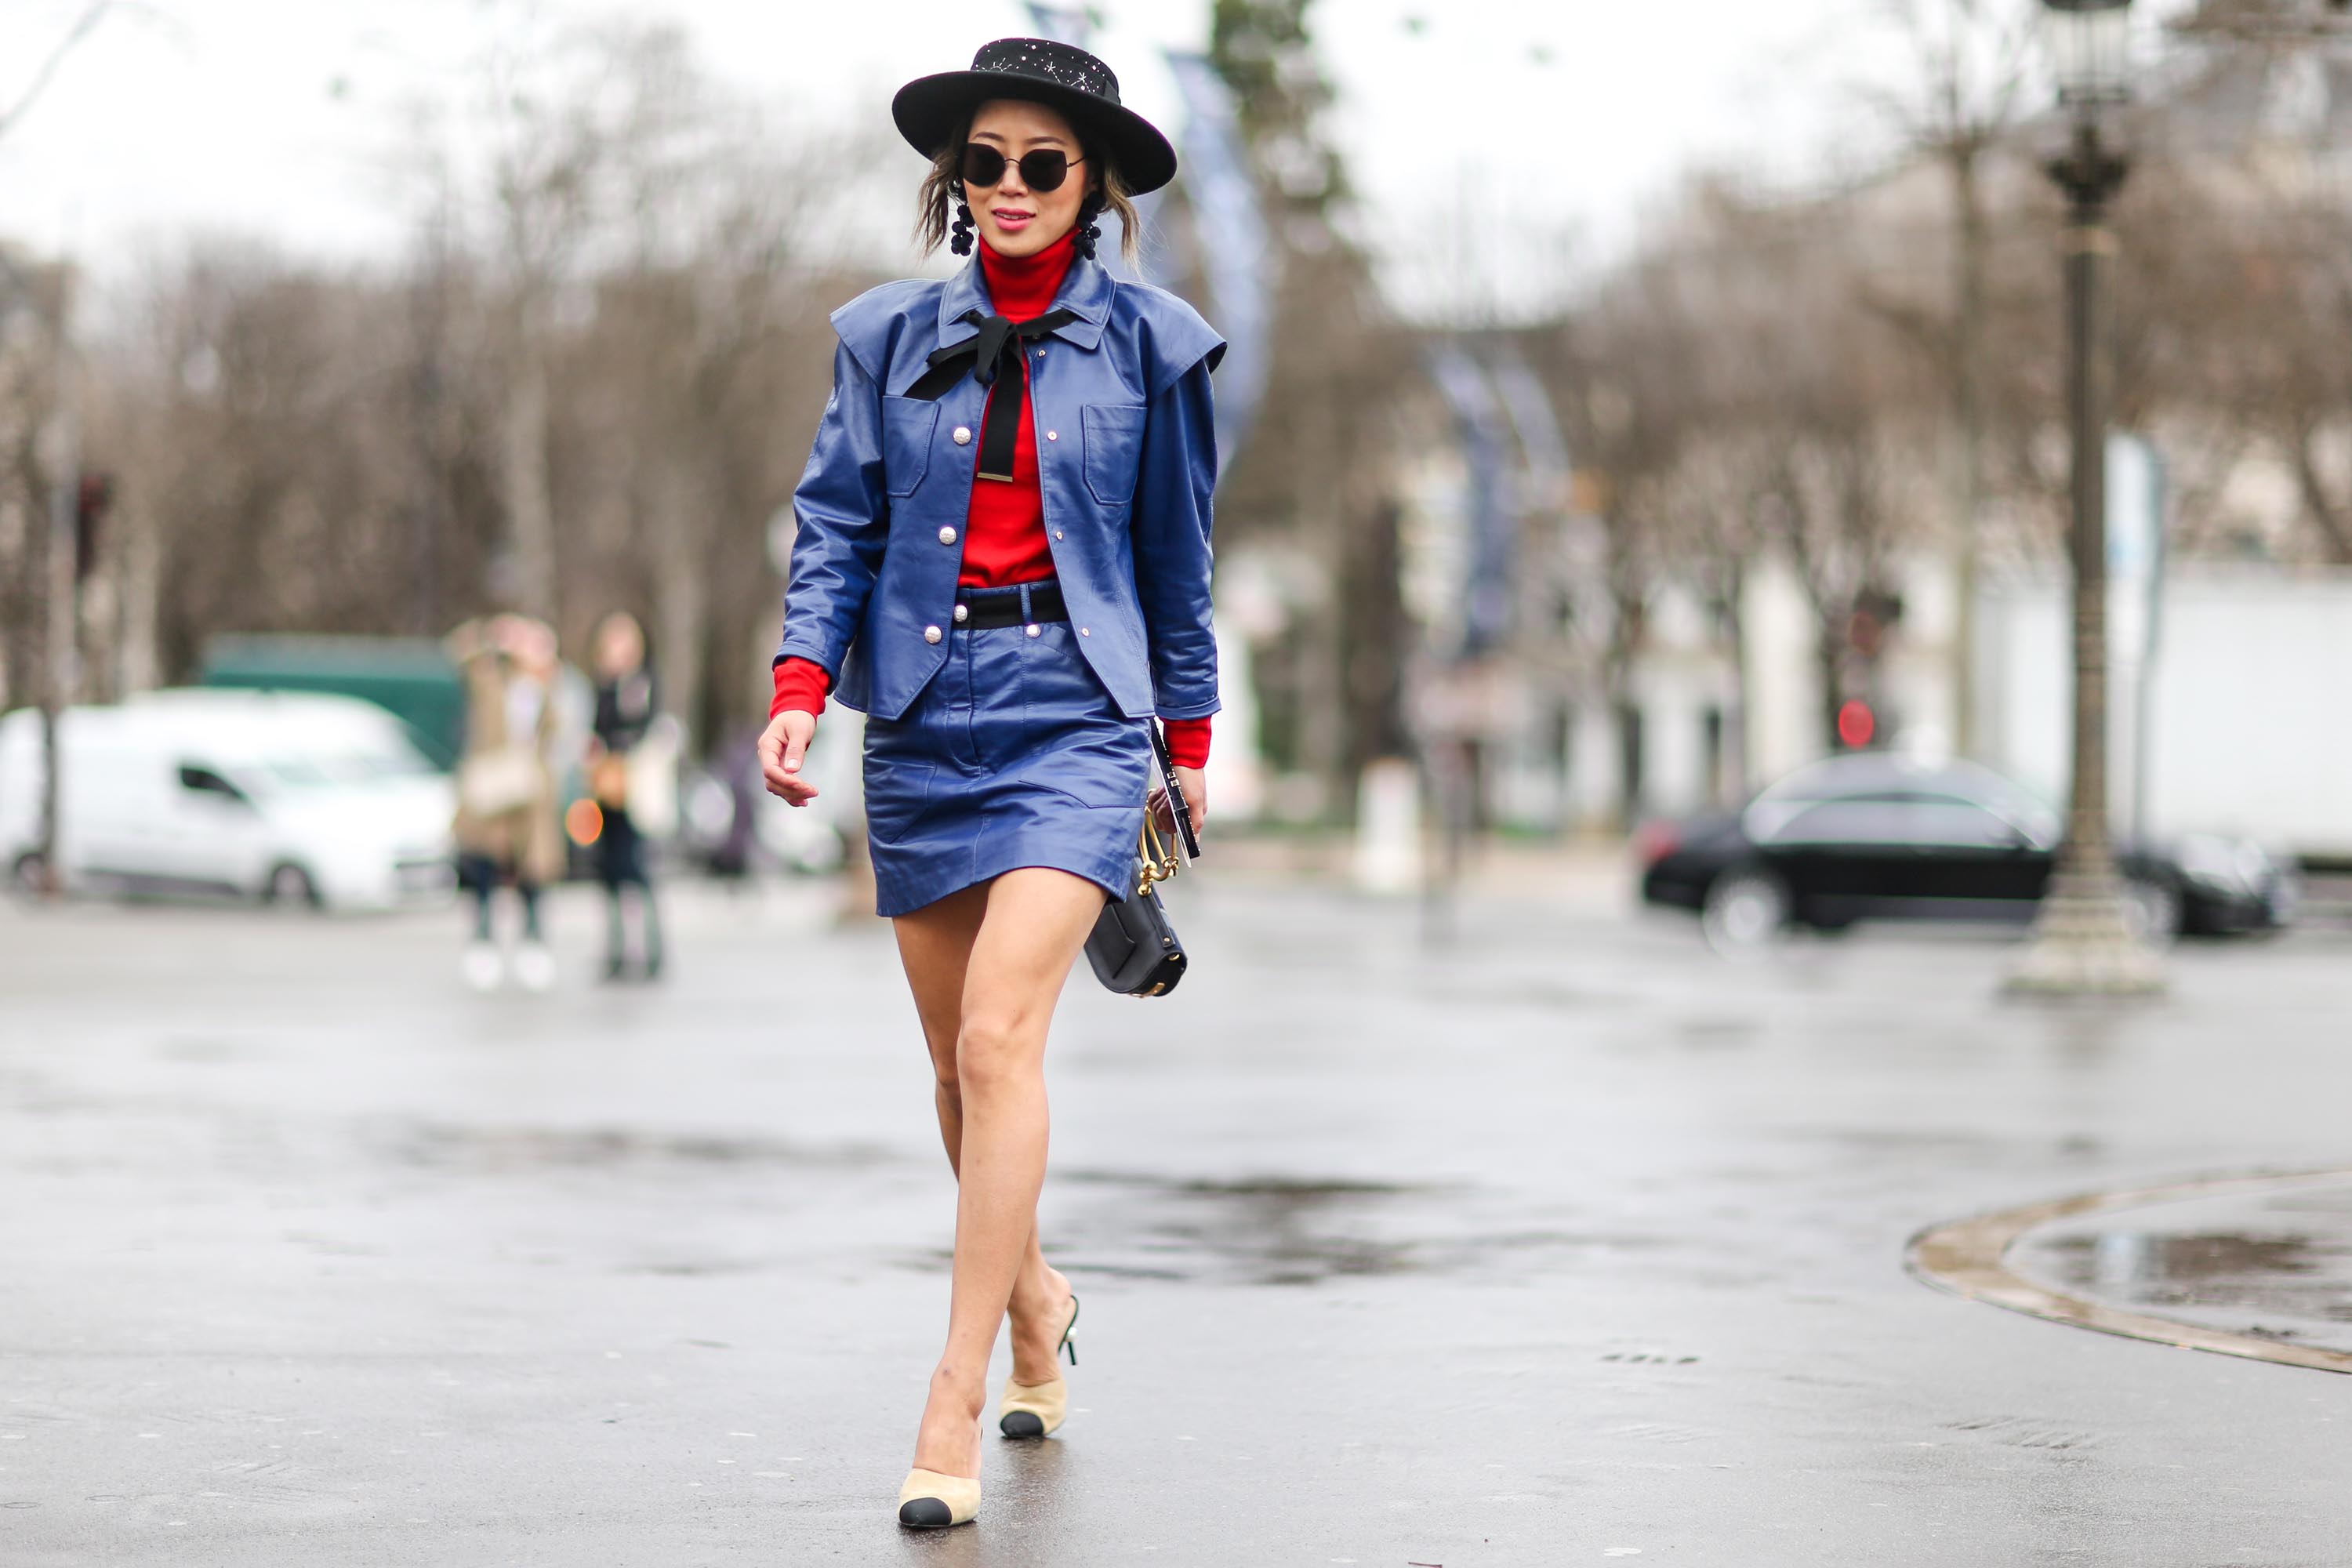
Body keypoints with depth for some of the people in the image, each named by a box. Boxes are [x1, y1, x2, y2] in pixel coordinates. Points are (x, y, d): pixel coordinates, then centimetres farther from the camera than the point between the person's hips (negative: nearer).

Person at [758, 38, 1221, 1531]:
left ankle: (954, 1406, -16)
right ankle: (1035, 1300, 37)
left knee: (1000, 1038, -17)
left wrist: (1190, 738, 13)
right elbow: (839, 522, 7)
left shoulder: (1148, 343, 3)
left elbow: (1176, 557, 10)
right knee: (958, 1060, 11)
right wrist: (800, 688, -7)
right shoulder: (891, 334, 8)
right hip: (923, 714, 3)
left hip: (1073, 709, -3)